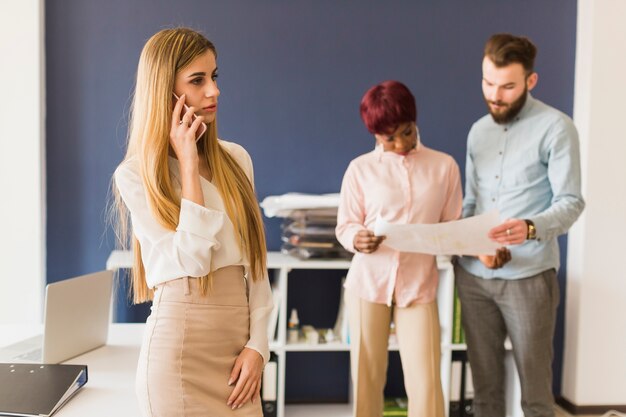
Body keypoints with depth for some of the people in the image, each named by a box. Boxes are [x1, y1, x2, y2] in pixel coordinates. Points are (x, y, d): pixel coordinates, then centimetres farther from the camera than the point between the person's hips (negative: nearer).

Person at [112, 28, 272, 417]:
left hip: (240, 340, 4)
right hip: (182, 344, -4)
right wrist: (187, 164, -14)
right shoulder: (134, 175, -7)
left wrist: (258, 343, -1)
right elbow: (192, 260, -17)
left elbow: (254, 258, 6)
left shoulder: (236, 159, 5)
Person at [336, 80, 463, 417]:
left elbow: (454, 227, 6)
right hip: (368, 282, 0)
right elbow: (345, 227, 2)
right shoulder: (360, 168, 2)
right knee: (366, 377, 6)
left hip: (419, 285, 0)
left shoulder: (444, 166, 5)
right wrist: (358, 240, -20)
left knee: (426, 383, -2)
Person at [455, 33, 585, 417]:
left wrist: (530, 228, -31)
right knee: (485, 378, 12)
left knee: (534, 384, 4)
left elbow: (571, 202, -11)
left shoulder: (556, 127, -6)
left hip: (528, 276, -5)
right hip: (474, 275, 5)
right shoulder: (478, 130, 12)